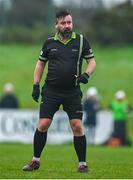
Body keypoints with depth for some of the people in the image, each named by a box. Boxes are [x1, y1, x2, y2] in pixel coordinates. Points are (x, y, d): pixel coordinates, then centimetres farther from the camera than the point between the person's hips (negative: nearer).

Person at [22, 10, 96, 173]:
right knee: (43, 125, -4)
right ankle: (35, 161, 10)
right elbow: (41, 63, 14)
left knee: (77, 127, -7)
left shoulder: (81, 41, 1)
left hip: (72, 92, -1)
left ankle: (82, 164, 4)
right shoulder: (49, 42, 4)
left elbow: (91, 61, 7)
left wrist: (86, 74, -13)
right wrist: (36, 85, 6)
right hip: (51, 90, 1)